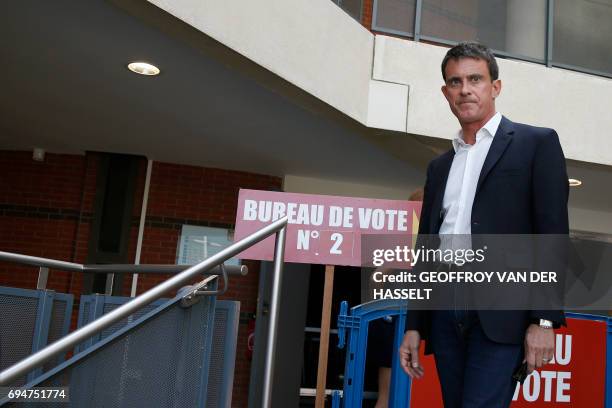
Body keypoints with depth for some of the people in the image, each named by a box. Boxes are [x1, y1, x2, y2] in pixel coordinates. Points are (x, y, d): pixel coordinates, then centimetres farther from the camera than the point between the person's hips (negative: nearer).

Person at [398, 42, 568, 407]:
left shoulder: (536, 143, 4)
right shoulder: (440, 166, 19)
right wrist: (414, 325, 14)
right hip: (445, 313, 5)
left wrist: (544, 319, -12)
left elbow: (553, 235, -4)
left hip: (502, 312, -5)